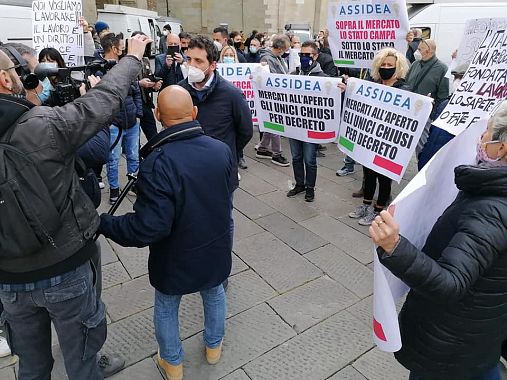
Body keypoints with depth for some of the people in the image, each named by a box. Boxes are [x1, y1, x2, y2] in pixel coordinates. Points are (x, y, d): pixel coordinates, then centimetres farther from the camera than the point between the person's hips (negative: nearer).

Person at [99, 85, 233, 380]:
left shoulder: (157, 164, -31)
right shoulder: (223, 150, -13)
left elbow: (148, 228, -29)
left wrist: (102, 223, -16)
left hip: (175, 259, -4)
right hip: (216, 252, 4)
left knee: (166, 308, 24)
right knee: (215, 294, 30)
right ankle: (214, 347, 54)